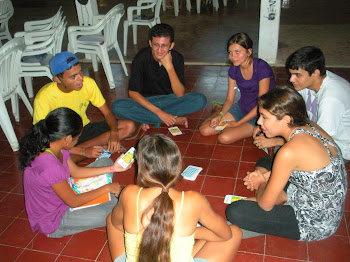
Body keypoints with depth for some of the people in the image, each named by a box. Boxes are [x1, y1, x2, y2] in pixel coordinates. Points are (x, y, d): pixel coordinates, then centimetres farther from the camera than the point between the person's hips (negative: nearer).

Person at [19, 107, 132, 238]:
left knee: (105, 162, 7)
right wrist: (106, 188, -15)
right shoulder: (48, 166, -38)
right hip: (54, 223, -9)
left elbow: (75, 171, 4)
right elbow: (73, 202, -25)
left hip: (63, 194, 9)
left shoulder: (52, 146, -11)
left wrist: (112, 168, 0)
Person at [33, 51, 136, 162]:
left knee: (129, 126, -14)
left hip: (84, 128, 5)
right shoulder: (44, 97, -26)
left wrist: (114, 134, -28)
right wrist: (83, 151, -31)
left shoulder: (88, 83, -16)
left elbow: (108, 113, -6)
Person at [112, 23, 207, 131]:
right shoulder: (141, 58, -18)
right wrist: (159, 112, -26)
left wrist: (169, 66, -30)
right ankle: (175, 120, -24)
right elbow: (133, 93, -18)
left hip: (169, 100, 1)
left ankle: (150, 118, -18)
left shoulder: (177, 58, -14)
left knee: (200, 100, -23)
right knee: (117, 107, -30)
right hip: (146, 102, -1)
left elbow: (180, 94, -18)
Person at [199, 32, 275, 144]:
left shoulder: (262, 68, -22)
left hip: (259, 115, -5)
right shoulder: (234, 70, -3)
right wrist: (220, 115, -18)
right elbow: (229, 99, 2)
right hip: (241, 108, 5)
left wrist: (238, 123, -20)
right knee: (204, 130, -10)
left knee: (225, 137, -26)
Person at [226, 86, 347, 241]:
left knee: (234, 212, -14)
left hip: (314, 226, -8)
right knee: (264, 162, 21)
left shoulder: (290, 151, -32)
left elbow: (265, 205, -22)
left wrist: (261, 183, 1)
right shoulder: (309, 126, -7)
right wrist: (265, 175, 1)